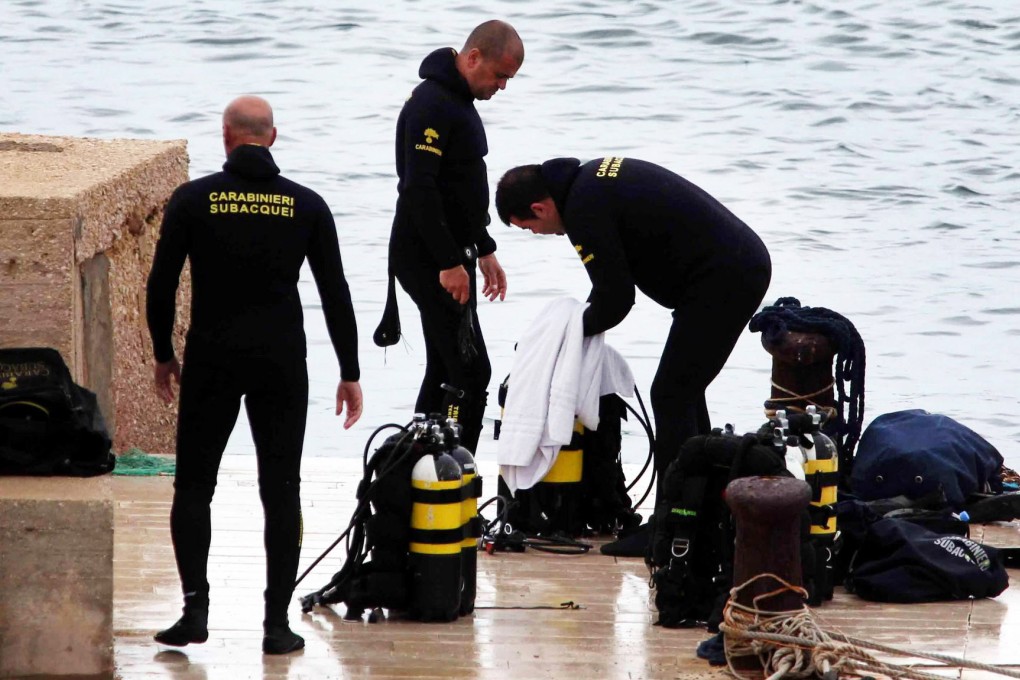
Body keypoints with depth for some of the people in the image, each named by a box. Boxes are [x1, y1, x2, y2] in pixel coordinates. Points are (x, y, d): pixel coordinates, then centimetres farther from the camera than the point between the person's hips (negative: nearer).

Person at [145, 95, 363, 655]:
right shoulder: (306, 206, 1)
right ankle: (277, 624, 2)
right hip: (281, 364, 1)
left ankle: (195, 607, -3)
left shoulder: (193, 200, -3)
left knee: (193, 486, 10)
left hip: (211, 361, -1)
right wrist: (349, 374, 8)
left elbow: (161, 286, -1)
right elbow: (335, 295, 2)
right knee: (281, 493, 5)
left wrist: (163, 355, 13)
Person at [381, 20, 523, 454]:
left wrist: (483, 250, 23)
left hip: (450, 256, 11)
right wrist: (450, 262, -24)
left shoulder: (460, 101, 15)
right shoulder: (432, 105, -18)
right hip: (429, 260, -11)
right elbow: (419, 191, -24)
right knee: (470, 371, -13)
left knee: (445, 370, 13)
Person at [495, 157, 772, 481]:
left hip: (719, 281, -10)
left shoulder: (585, 211, -17)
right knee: (683, 391, 19)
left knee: (671, 397, -6)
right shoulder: (591, 174, 14)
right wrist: (587, 318, 15)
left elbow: (615, 298, -14)